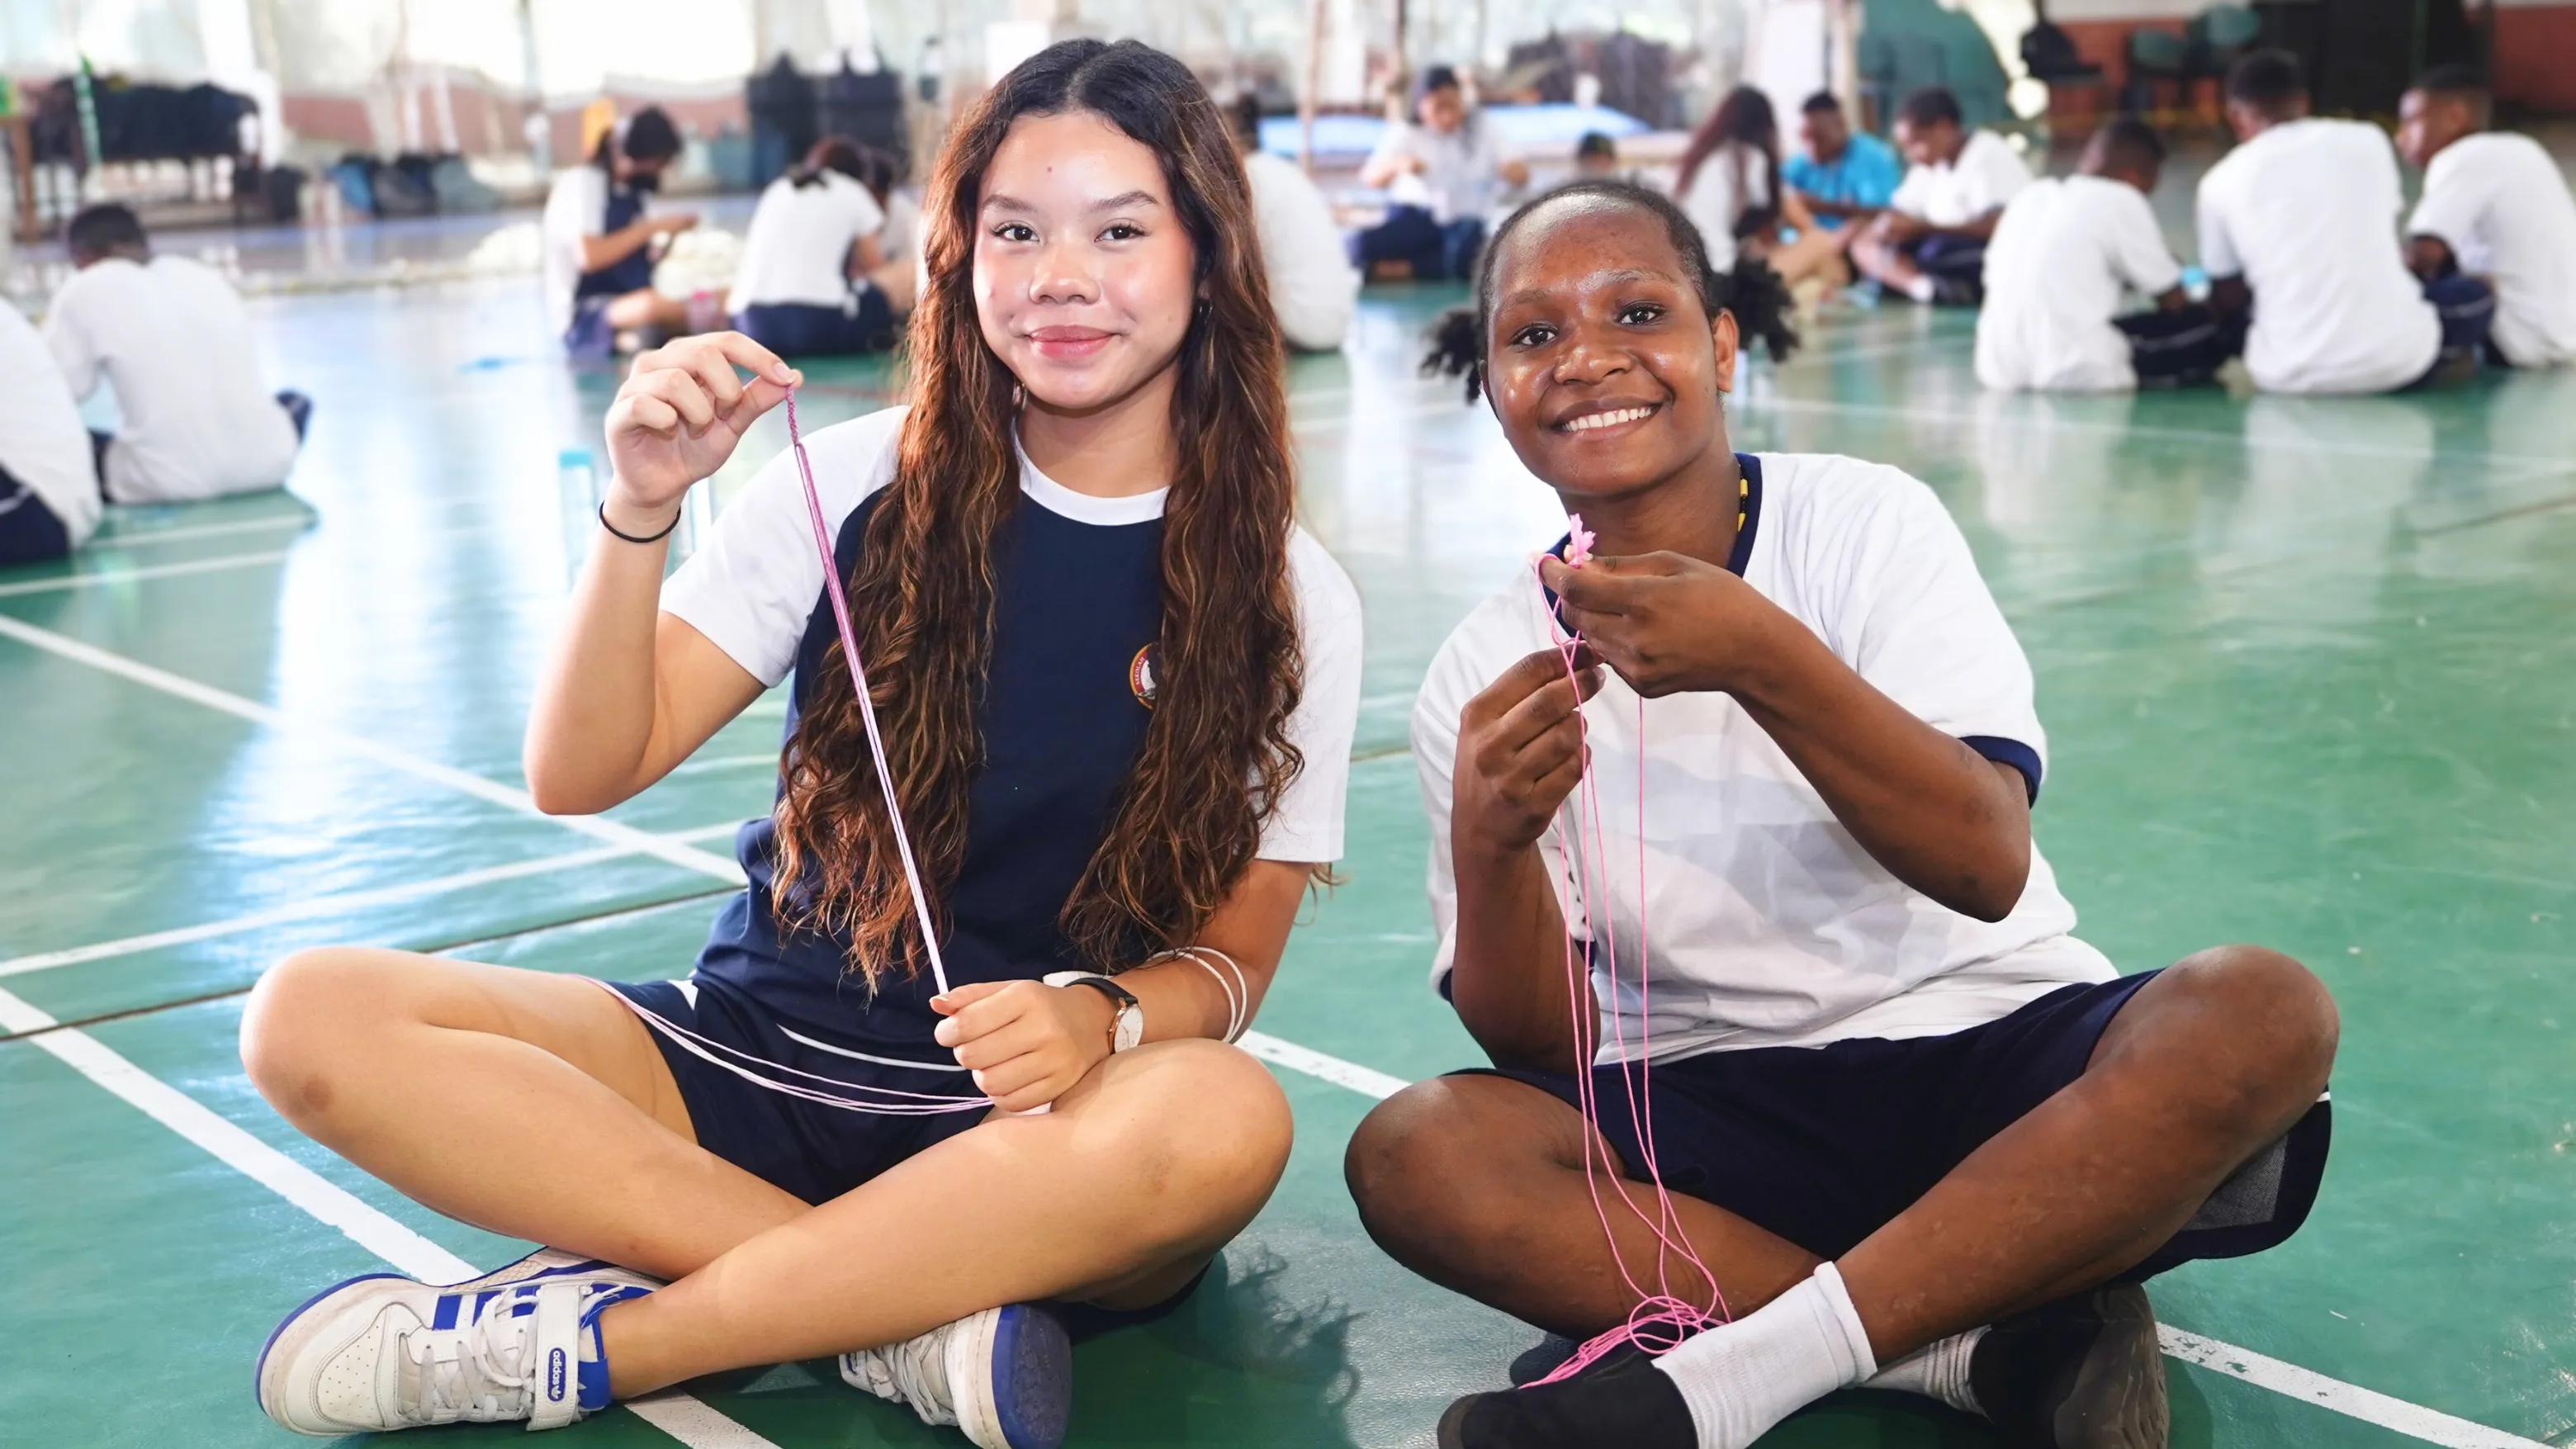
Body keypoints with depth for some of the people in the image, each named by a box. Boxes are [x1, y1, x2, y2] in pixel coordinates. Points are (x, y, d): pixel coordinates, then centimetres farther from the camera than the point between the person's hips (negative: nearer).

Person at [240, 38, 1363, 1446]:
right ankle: (901, 1312, -24)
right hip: (756, 1058, 2)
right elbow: (582, 773, -1)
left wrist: (1097, 1015, -24)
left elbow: (1233, 954, -1)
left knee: (1227, 1121, -37)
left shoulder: (1286, 602, 0)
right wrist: (639, 510, -17)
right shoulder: (864, 482, 2)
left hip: (1024, 1124, -1)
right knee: (314, 1018, -20)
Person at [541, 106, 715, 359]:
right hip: (584, 323, -7)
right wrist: (651, 227, -19)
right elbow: (589, 256, -23)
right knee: (650, 304, -37)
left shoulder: (635, 191, 12)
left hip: (629, 310, 7)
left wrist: (671, 233, -4)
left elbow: (639, 261, 12)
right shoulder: (581, 183, -10)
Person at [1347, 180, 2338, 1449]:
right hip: (1709, 1121, 1)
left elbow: (1988, 863, -15)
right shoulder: (1485, 675, 0)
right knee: (1413, 1154, -27)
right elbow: (1537, 1042, -2)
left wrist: (1762, 656, -29)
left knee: (2262, 1011, -30)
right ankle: (2007, 1345, -24)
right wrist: (1489, 839, -23)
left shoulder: (1864, 521, -3)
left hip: (1983, 1047, 0)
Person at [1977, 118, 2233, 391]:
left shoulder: (2031, 195, 17)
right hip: (2073, 371, -7)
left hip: (1999, 369, 7)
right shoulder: (2120, 200, -1)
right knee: (2204, 327, 13)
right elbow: (2173, 302, 5)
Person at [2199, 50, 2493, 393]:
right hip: (2395, 354, 1)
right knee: (2476, 294, 29)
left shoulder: (2221, 182, 4)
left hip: (2291, 372, -1)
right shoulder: (2368, 140, 9)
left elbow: (2227, 301, 11)